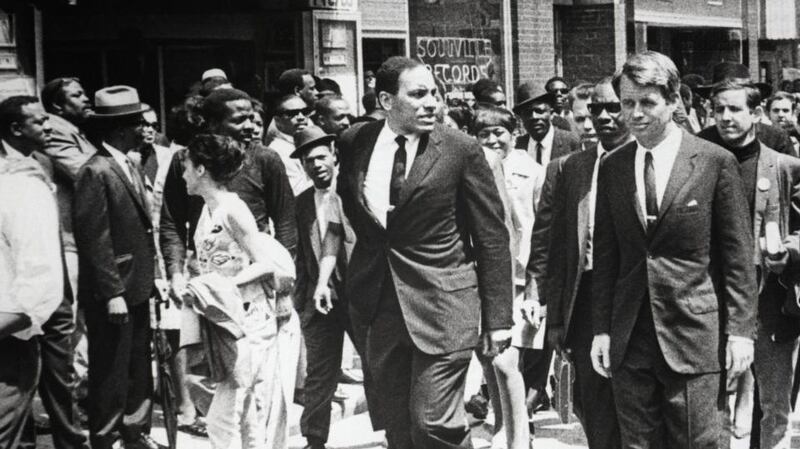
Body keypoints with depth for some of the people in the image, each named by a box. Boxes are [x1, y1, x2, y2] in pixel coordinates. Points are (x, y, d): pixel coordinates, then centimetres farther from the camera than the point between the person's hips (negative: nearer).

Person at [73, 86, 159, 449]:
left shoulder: (128, 166, 11)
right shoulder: (96, 172, -17)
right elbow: (94, 239, -20)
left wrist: (148, 276, 13)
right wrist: (113, 293, -20)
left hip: (137, 288, 9)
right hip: (112, 295, -9)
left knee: (139, 368, 18)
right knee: (110, 374, 3)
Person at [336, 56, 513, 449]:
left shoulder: (460, 150, -8)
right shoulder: (354, 143, 2)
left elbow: (492, 237, -5)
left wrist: (498, 317, -6)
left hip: (442, 304, -4)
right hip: (380, 307, 4)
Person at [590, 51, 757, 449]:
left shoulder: (716, 162, -4)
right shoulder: (612, 168, 7)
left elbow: (737, 256, -3)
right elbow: (605, 256, 11)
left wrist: (740, 330, -6)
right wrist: (601, 329, 6)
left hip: (695, 336, -3)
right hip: (629, 341, 4)